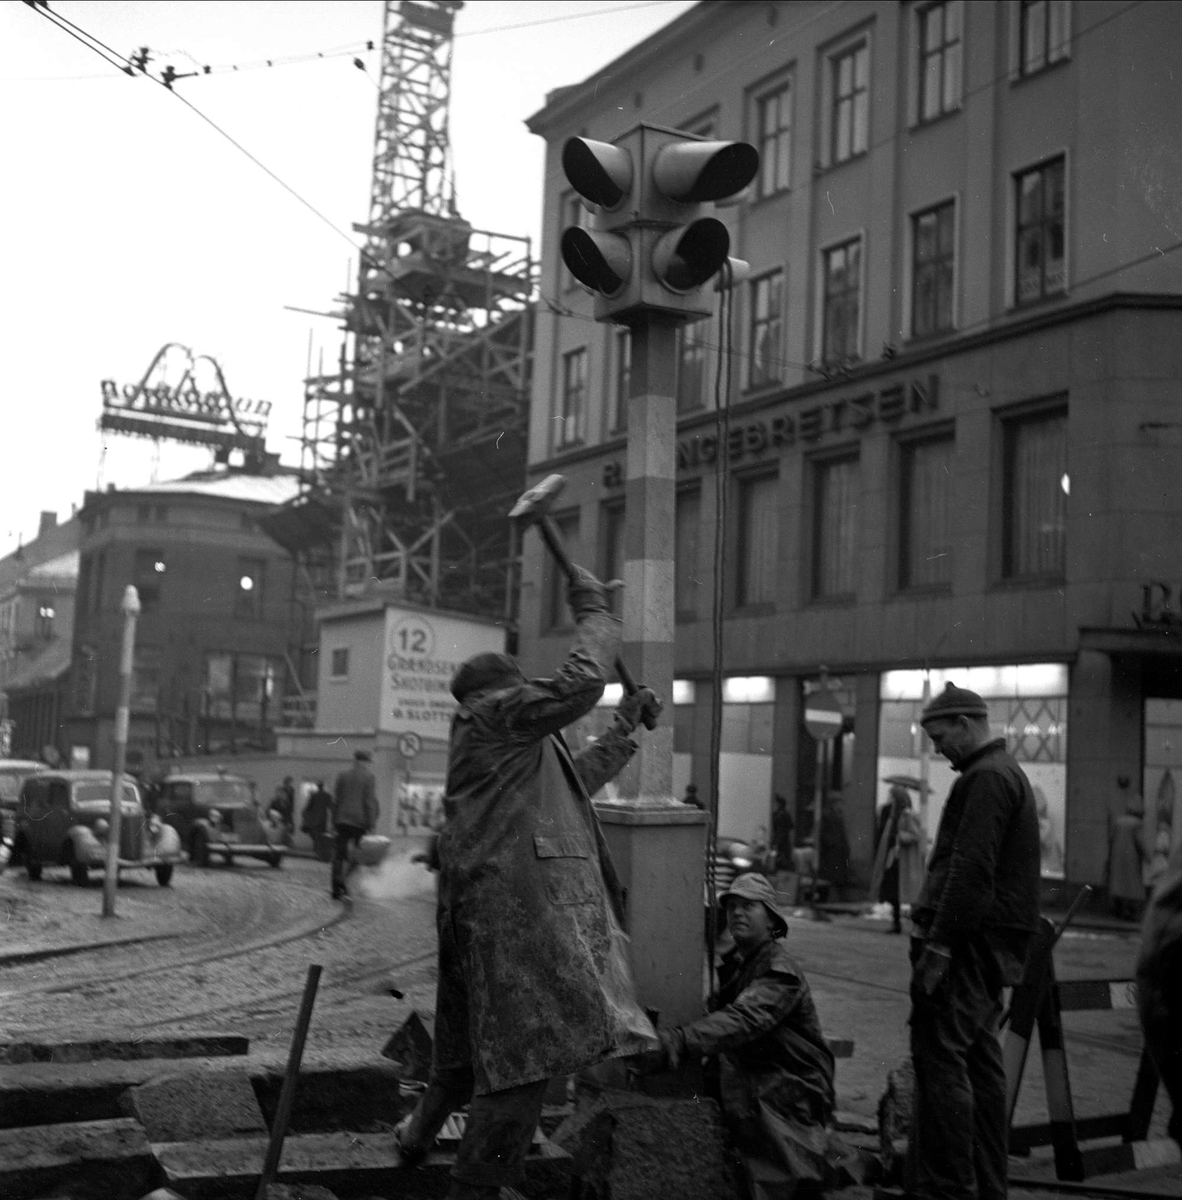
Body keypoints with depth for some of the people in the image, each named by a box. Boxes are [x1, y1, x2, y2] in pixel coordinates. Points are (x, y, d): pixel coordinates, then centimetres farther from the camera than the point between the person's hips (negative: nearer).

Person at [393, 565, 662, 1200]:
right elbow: (577, 684, -15)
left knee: (481, 1037, 22)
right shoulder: (493, 714, -4)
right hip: (512, 903, -11)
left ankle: (419, 1135, 39)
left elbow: (579, 777, 37)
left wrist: (625, 725, 36)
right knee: (524, 1045, -10)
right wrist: (594, 613, 0)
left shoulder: (513, 744, 27)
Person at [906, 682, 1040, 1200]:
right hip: (991, 944, 11)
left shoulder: (986, 778, -12)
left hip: (969, 941, -11)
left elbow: (970, 869, -21)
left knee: (939, 1055, -10)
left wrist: (938, 945, -21)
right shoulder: (1006, 772, 21)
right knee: (978, 1059, 13)